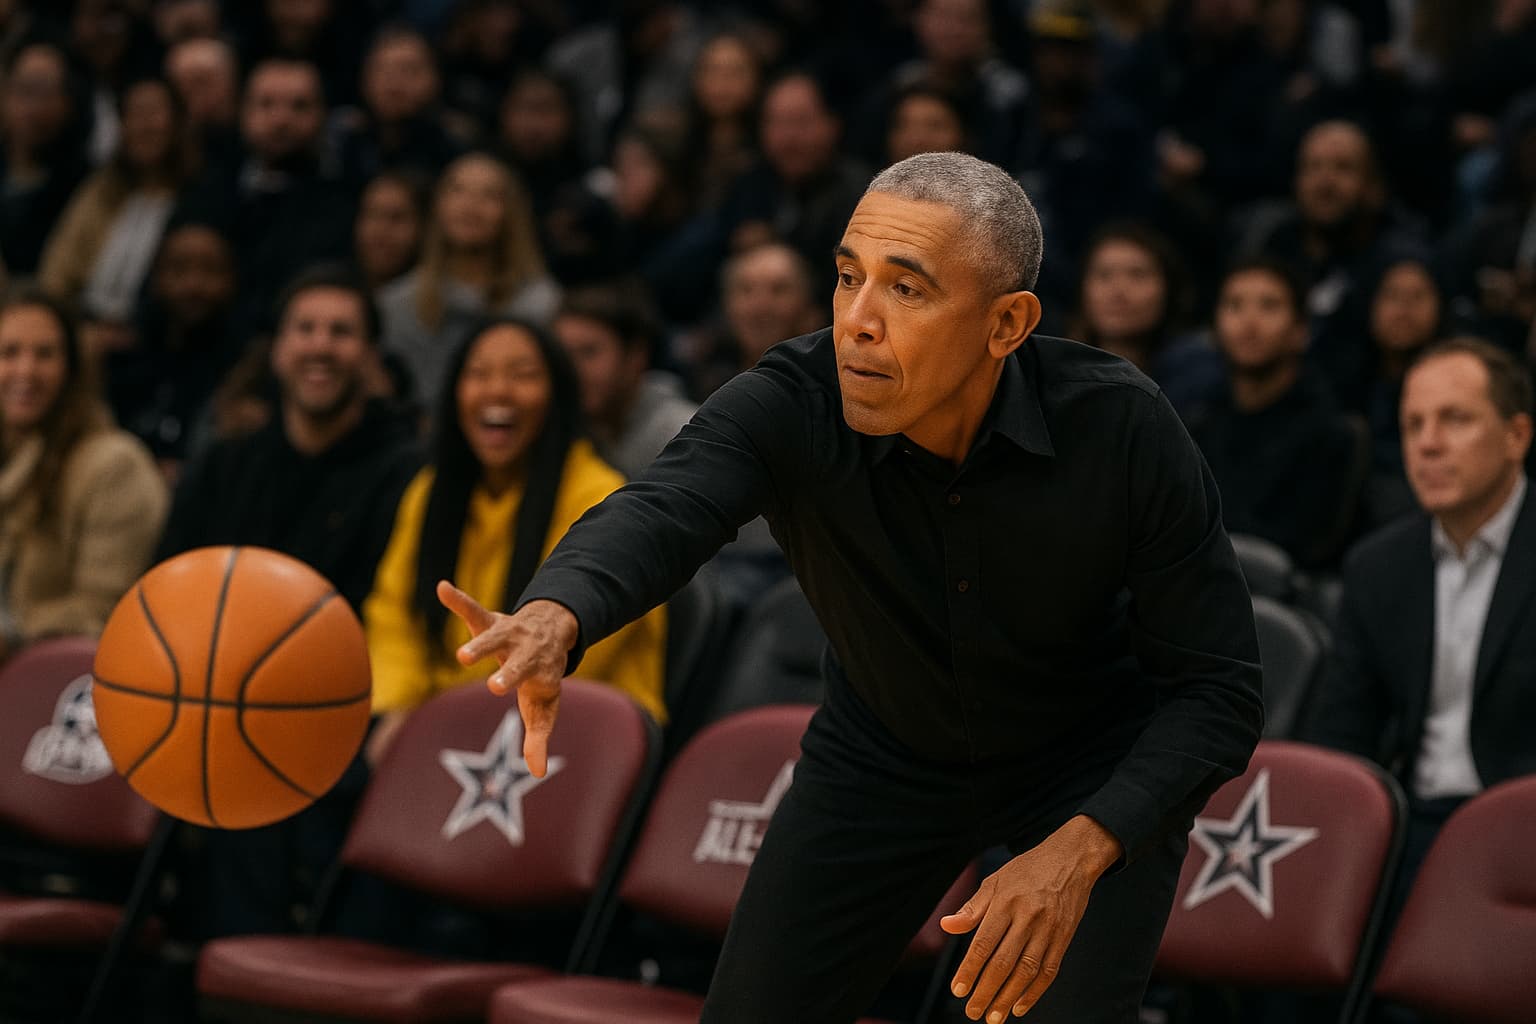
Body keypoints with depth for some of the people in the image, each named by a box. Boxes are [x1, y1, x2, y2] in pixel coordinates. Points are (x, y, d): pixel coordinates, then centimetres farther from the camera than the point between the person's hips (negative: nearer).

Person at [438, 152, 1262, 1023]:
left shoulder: (1121, 425, -29)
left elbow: (1216, 690, -23)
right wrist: (553, 619, -72)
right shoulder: (785, 410, -28)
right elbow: (660, 511, -49)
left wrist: (1080, 850, -38)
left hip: (1100, 764, -2)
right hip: (888, 747, 2)